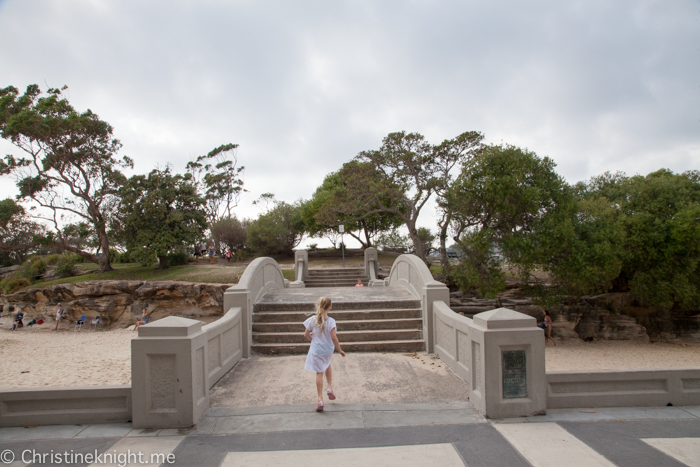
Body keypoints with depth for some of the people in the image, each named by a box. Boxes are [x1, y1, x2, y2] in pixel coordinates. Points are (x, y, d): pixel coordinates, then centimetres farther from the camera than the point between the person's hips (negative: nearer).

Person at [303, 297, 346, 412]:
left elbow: (306, 334, -2)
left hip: (316, 350, -1)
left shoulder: (312, 320, -10)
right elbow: (333, 337, -17)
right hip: (328, 350, 1)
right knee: (327, 366, 30)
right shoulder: (331, 321, -15)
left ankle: (320, 399, 4)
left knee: (319, 373, 5)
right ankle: (330, 387, 23)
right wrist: (339, 350, -6)